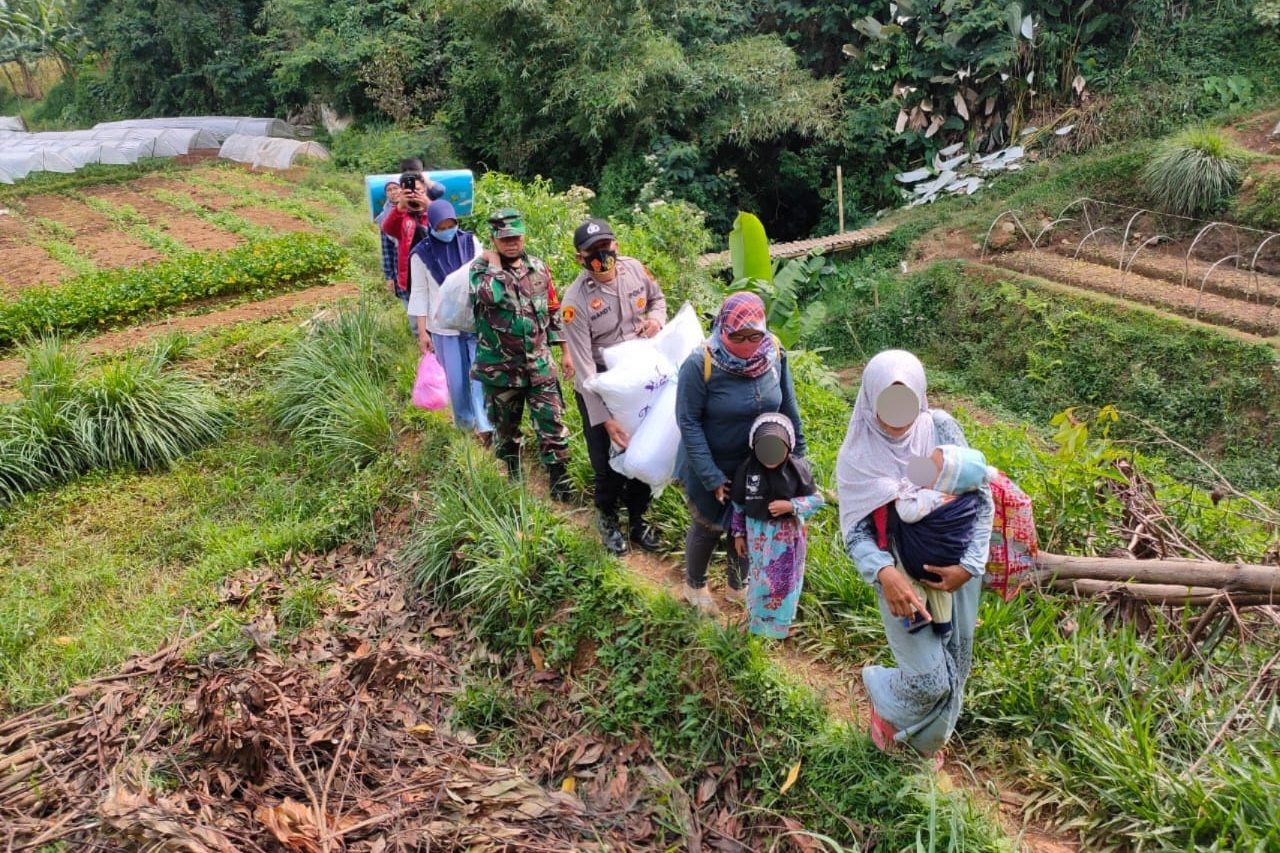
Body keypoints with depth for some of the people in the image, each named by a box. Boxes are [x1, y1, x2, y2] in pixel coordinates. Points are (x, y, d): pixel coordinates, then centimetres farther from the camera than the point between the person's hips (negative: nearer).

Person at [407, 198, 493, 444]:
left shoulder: (470, 242, -1)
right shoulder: (421, 254, -5)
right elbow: (419, 294, -2)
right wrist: (422, 332, -6)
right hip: (444, 326, -1)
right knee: (456, 379, 8)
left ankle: (485, 425, -4)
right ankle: (465, 422, 28)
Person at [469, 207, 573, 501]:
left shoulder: (537, 267, 3)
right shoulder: (481, 268, -8)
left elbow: (554, 311, 10)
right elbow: (490, 295, -33)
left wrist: (566, 351, 9)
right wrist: (494, 263, -18)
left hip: (539, 363, 2)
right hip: (501, 366, -2)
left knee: (551, 421, 0)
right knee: (506, 425, 14)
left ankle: (559, 479, 10)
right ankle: (513, 473, 34)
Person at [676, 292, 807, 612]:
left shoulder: (775, 353, -14)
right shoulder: (700, 364, -27)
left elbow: (787, 406, 0)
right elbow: (689, 423, -22)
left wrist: (797, 451, 4)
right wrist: (712, 477, -22)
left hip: (759, 465, 4)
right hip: (712, 467, -4)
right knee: (708, 528, 15)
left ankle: (738, 586, 46)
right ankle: (694, 586, 43)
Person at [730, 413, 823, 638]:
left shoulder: (797, 469, -16)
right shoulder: (746, 470, -13)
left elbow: (816, 499, -8)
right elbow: (738, 504, -1)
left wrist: (791, 505, -24)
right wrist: (739, 534, 4)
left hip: (788, 533, 0)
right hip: (758, 533, 0)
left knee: (785, 580, 15)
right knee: (760, 579, 15)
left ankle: (780, 624, 36)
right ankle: (757, 623, 35)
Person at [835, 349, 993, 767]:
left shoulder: (941, 428, -11)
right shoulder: (857, 456, -14)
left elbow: (981, 497, -6)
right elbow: (855, 531, -13)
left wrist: (969, 565, -17)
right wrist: (883, 572, -33)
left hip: (954, 570, 3)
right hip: (901, 577, -3)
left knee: (953, 665, 17)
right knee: (929, 678, -6)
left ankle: (928, 735, 46)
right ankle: (882, 697, 30)